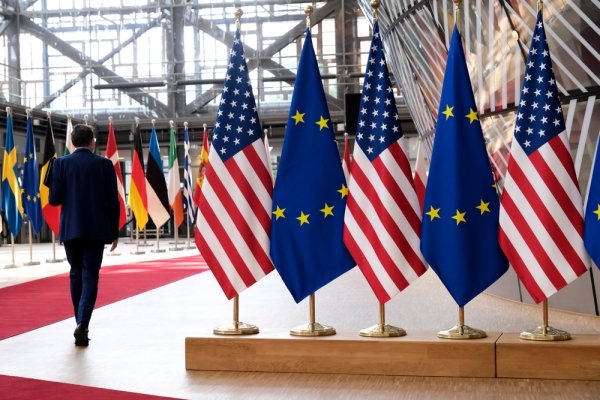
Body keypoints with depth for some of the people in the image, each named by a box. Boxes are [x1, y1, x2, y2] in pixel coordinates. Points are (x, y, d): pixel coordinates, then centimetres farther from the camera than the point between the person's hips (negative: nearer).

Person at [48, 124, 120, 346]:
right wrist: (114, 232, 5)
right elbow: (112, 201, -3)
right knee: (90, 276, 0)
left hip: (70, 229, 1)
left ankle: (81, 325, 23)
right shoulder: (104, 164, -3)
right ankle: (82, 324, -16)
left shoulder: (61, 164, -2)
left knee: (76, 274, 15)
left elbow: (55, 199, -6)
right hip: (96, 229, -1)